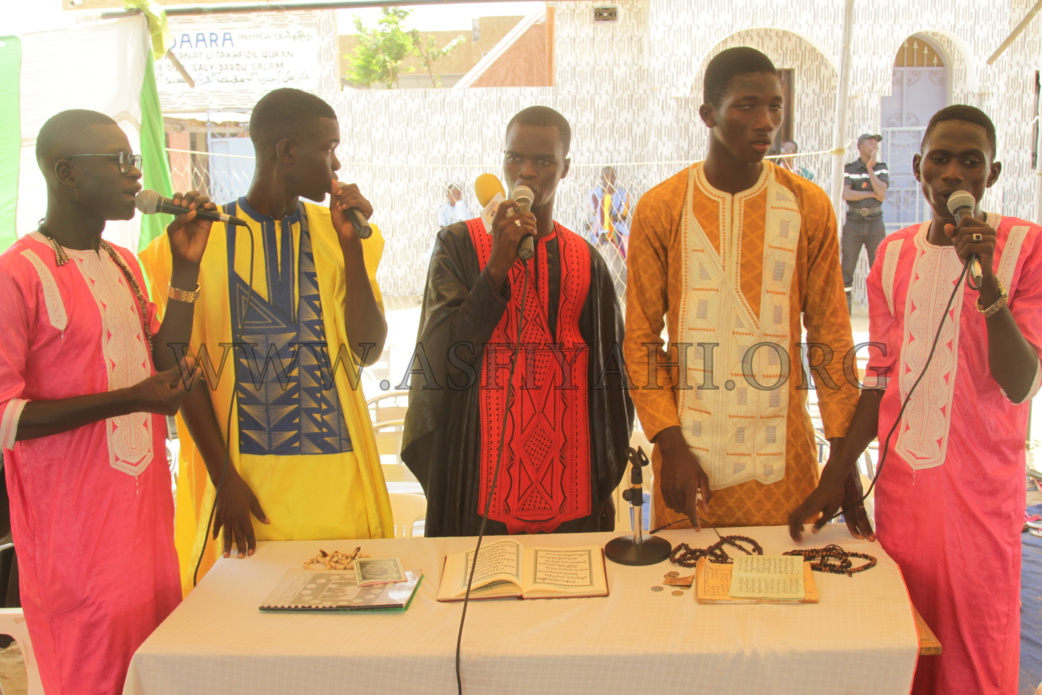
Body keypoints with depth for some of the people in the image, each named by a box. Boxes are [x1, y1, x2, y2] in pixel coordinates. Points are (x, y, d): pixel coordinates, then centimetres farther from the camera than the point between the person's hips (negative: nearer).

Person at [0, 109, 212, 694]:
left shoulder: (124, 264, 12)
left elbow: (166, 371, 13)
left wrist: (185, 269, 6)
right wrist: (125, 399, -23)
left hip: (147, 510, 7)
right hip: (77, 530, -7)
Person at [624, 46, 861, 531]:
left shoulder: (809, 207, 2)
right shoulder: (659, 209, -2)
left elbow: (830, 337, 4)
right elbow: (641, 340, 0)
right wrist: (670, 446, -9)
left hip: (783, 460, 1)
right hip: (690, 457, -1)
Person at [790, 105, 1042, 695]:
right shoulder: (894, 253, 6)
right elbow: (882, 379, 9)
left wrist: (985, 279, -26)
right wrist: (834, 477, 6)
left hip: (982, 490, -3)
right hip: (901, 480, 4)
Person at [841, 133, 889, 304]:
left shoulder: (881, 168, 8)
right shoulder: (849, 169, 2)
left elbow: (881, 190, -10)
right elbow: (846, 194, -13)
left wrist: (870, 168, -11)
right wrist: (873, 194, -9)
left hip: (875, 223, 1)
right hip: (853, 223, -1)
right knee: (847, 266, -1)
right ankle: (844, 307, 4)